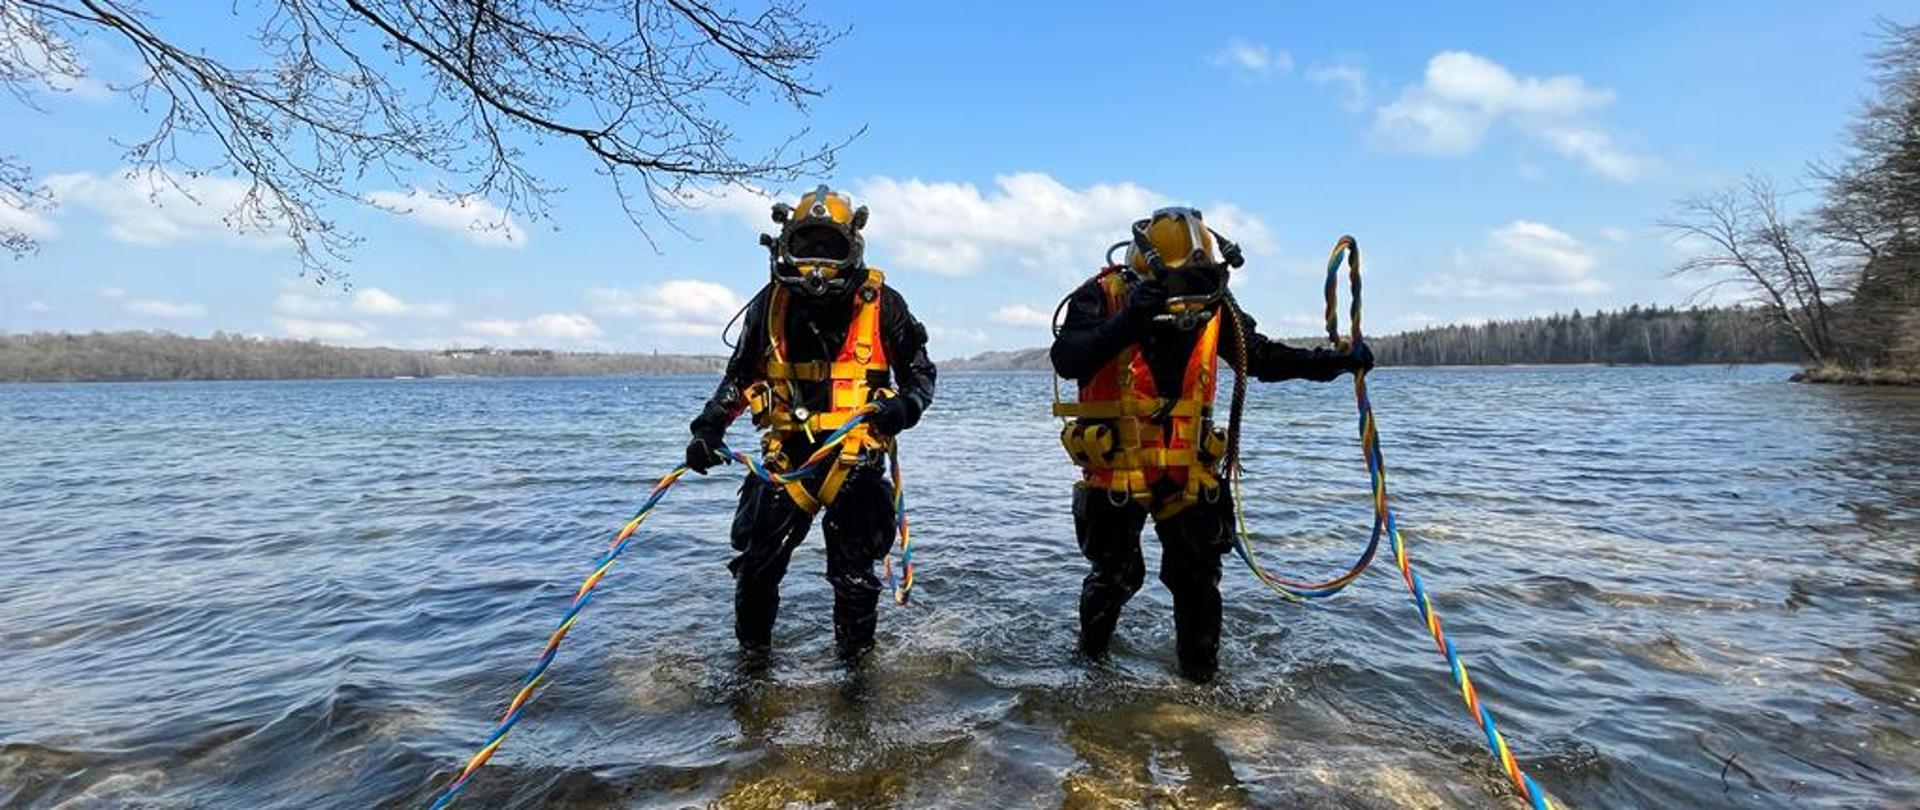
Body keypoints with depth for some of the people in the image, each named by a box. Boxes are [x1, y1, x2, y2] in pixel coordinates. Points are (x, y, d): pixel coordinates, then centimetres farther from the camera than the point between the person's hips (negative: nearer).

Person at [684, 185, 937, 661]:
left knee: (855, 576, 5)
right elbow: (739, 376, 17)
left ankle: (855, 660, 26)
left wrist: (905, 406, -14)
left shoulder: (880, 304, -2)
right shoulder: (772, 302, 6)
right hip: (788, 451, 2)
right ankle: (752, 656, 25)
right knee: (754, 563, 2)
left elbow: (920, 371, 7)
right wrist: (708, 429, 5)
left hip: (855, 455, -2)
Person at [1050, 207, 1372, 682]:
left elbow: (1261, 357, 10)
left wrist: (1334, 361, 1)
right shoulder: (1102, 297, -14)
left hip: (1188, 469, 4)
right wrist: (1126, 323, -41)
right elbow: (1066, 361, -29)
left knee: (1198, 576, 7)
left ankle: (1201, 678, 25)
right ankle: (1092, 658, 37)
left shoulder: (1212, 305, -1)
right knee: (1117, 575, 9)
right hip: (1116, 466, -3)